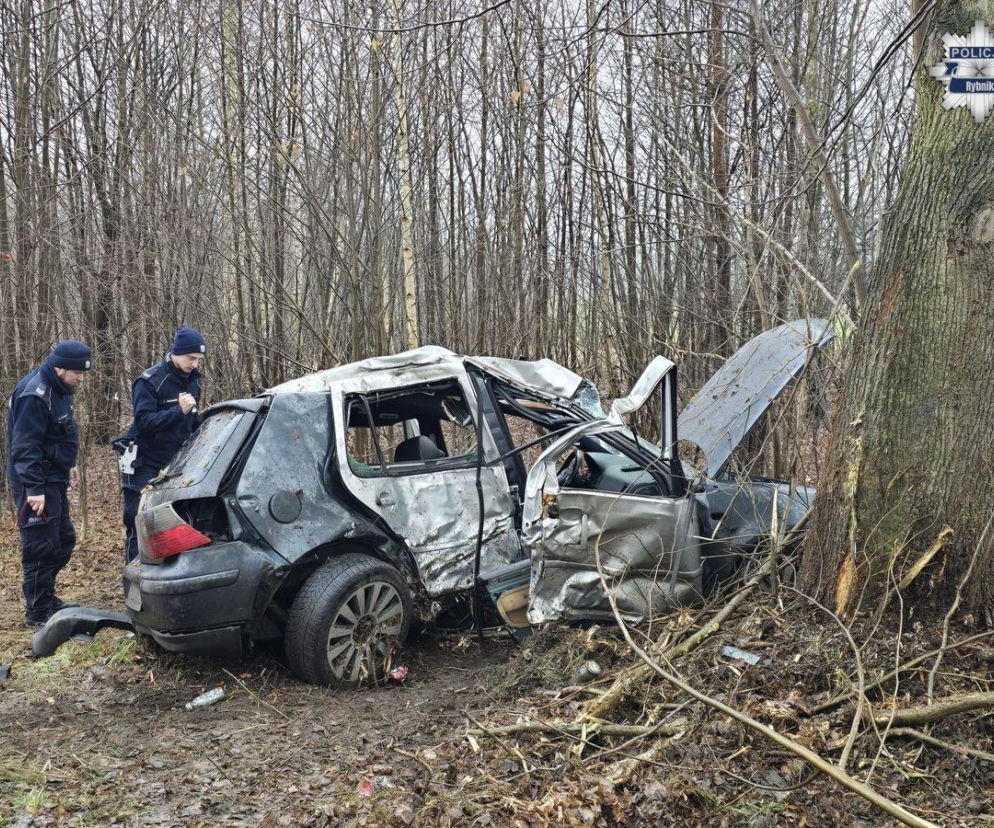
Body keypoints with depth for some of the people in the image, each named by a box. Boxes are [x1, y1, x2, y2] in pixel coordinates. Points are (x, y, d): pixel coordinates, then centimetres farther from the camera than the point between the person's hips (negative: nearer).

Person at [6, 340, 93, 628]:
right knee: (41, 547, -5)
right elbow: (24, 447, -25)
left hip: (53, 479, 10)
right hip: (36, 484, -10)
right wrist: (34, 489, -27)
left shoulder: (57, 389, 10)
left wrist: (67, 464, 26)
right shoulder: (35, 395, -21)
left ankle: (46, 598, 30)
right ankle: (38, 612, 4)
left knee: (63, 540, 17)